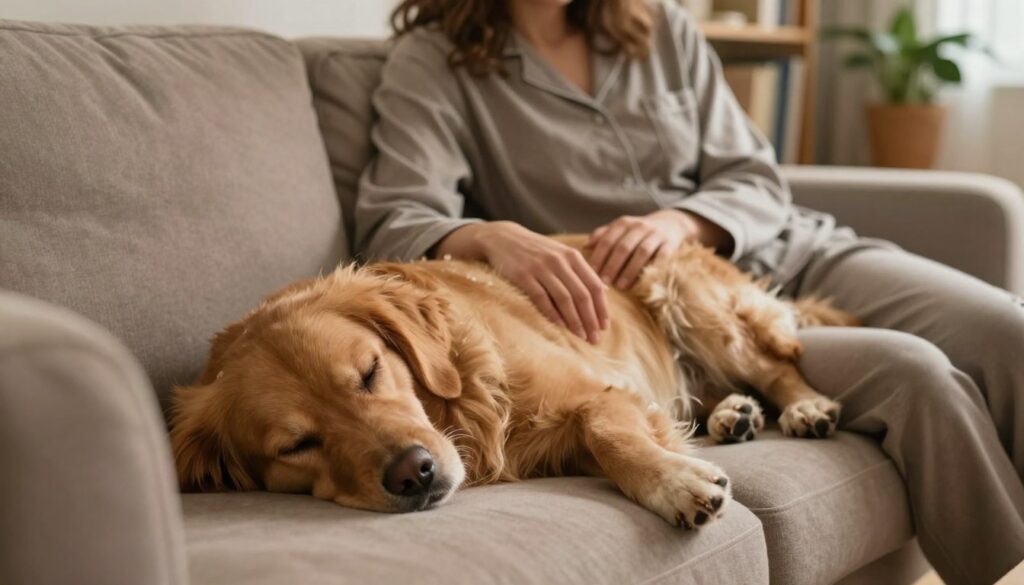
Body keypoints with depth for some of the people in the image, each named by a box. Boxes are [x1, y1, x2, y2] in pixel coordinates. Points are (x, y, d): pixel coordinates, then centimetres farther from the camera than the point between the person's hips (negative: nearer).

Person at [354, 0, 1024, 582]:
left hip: (792, 253, 5)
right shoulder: (434, 62, 0)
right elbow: (391, 222, -14)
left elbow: (759, 183, 8)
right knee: (910, 371, -27)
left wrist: (678, 222, -15)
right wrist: (495, 236, -36)